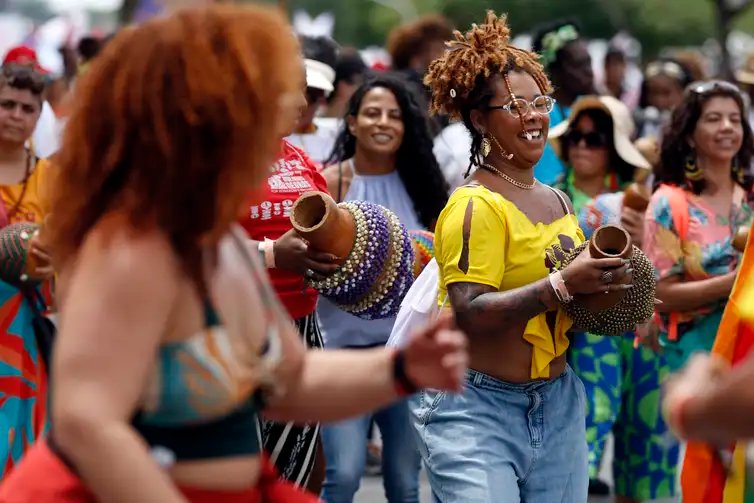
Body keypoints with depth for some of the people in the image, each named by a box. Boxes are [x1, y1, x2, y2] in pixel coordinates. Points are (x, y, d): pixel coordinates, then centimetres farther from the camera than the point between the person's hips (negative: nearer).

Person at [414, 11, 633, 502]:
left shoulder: (558, 201, 11)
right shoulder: (475, 206, -13)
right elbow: (469, 313, -23)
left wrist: (599, 281, 1)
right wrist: (562, 285, -28)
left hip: (558, 400, 8)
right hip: (478, 407, -7)